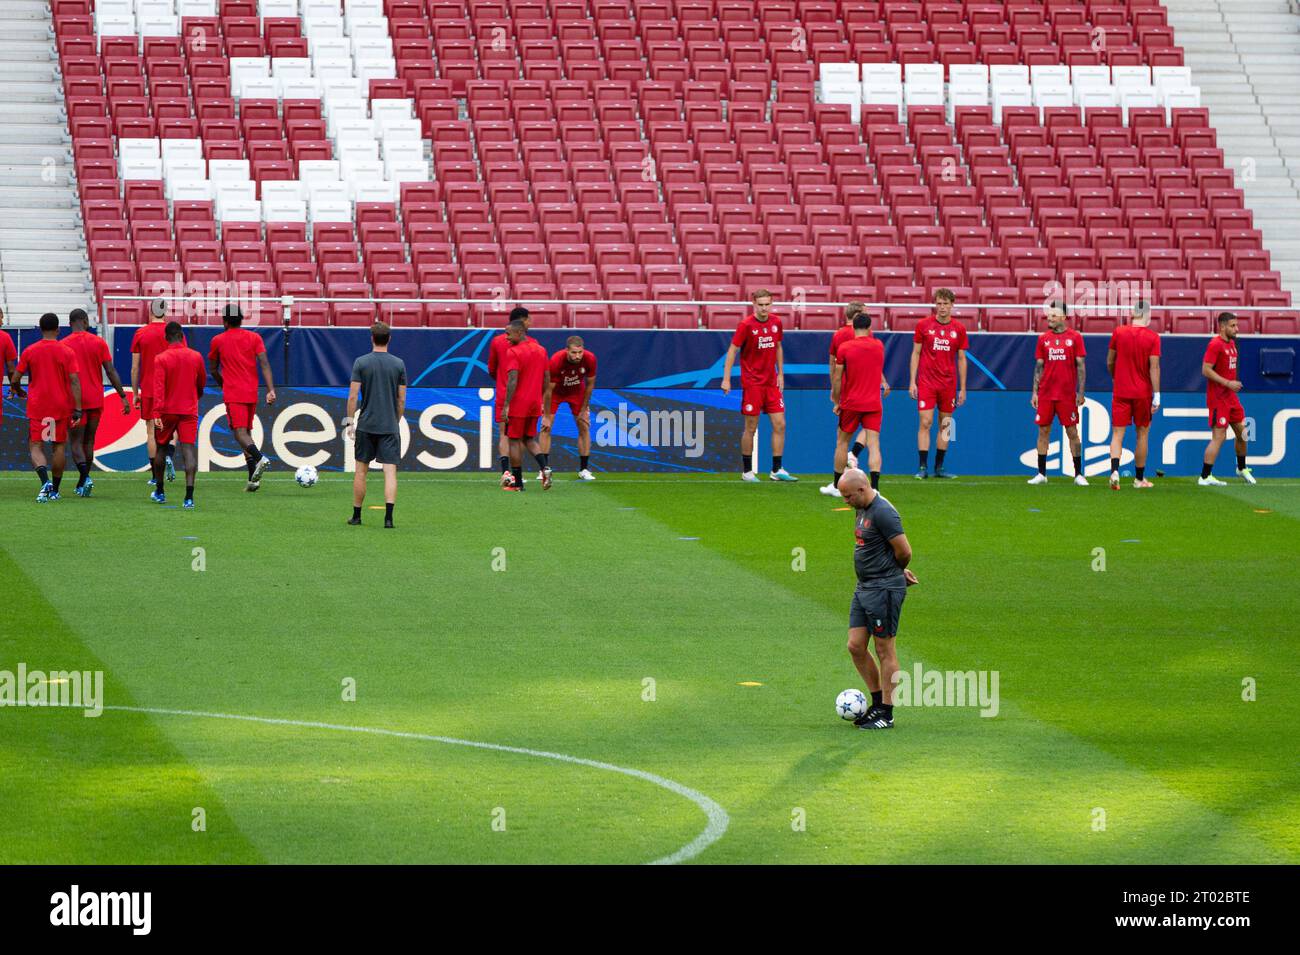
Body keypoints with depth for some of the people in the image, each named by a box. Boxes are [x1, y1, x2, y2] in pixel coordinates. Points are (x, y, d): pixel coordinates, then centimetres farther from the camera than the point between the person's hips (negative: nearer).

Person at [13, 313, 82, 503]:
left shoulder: (29, 351, -2)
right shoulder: (67, 352, -4)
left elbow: (14, 379, 3)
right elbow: (75, 381, -10)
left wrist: (18, 391, 25)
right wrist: (77, 409, -9)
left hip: (37, 407, -1)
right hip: (61, 407, 1)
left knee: (36, 446, 0)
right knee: (58, 446, 13)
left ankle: (45, 481, -25)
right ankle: (54, 490, 18)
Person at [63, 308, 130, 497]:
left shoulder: (63, 345, -4)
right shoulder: (99, 343, 0)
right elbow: (111, 372, -3)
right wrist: (123, 396, 0)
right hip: (96, 400, 2)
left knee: (76, 442, 0)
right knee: (89, 441, 14)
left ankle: (85, 478, -22)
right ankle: (82, 484, 18)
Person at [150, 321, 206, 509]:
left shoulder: (161, 359, -7)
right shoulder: (196, 357, 2)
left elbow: (158, 388, -16)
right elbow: (202, 383, 16)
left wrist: (156, 414, -20)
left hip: (167, 410, -1)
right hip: (189, 410, 1)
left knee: (161, 448, 17)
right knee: (189, 449, -6)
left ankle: (159, 492, 27)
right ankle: (189, 496, -20)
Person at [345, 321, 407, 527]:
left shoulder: (361, 363, -3)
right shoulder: (399, 364, 1)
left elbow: (353, 396, -6)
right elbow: (401, 400, 5)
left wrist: (350, 421, 3)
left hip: (366, 425, 0)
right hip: (390, 426, 0)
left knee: (361, 470, 12)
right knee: (390, 471, -5)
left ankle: (356, 515, 19)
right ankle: (388, 516, -18)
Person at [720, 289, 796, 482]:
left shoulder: (775, 322, 5)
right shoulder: (746, 325, -10)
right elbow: (732, 350, -7)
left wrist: (780, 374, 14)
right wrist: (726, 379, -12)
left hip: (772, 382, 5)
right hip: (752, 383, -5)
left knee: (780, 425, 0)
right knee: (751, 428, -1)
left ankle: (776, 470, 7)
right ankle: (747, 471, 10)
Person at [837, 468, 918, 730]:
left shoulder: (883, 512, -19)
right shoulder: (862, 510, 12)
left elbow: (904, 551, -18)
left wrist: (897, 572, 1)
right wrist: (901, 572, 16)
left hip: (884, 589, -9)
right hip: (863, 588, 9)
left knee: (884, 650, -2)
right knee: (856, 647, 9)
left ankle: (886, 714, 4)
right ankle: (877, 703, 21)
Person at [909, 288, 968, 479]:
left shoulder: (959, 329, 4)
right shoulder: (923, 325, 0)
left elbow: (961, 359, 8)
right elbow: (915, 354, 4)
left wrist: (963, 388, 6)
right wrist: (912, 382, -2)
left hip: (949, 383, 2)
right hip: (926, 382, -2)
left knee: (945, 425, 4)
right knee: (925, 423, -8)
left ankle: (939, 467, 11)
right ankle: (923, 467, -7)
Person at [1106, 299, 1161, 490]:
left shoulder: (1118, 332, -1)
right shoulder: (1152, 336, -8)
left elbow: (1110, 362, 7)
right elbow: (1154, 367, -12)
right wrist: (1156, 395, -10)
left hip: (1120, 392, 1)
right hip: (1143, 393, -1)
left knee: (1117, 434, -1)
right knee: (1142, 434, 13)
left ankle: (1114, 470, -24)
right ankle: (1139, 478, 20)